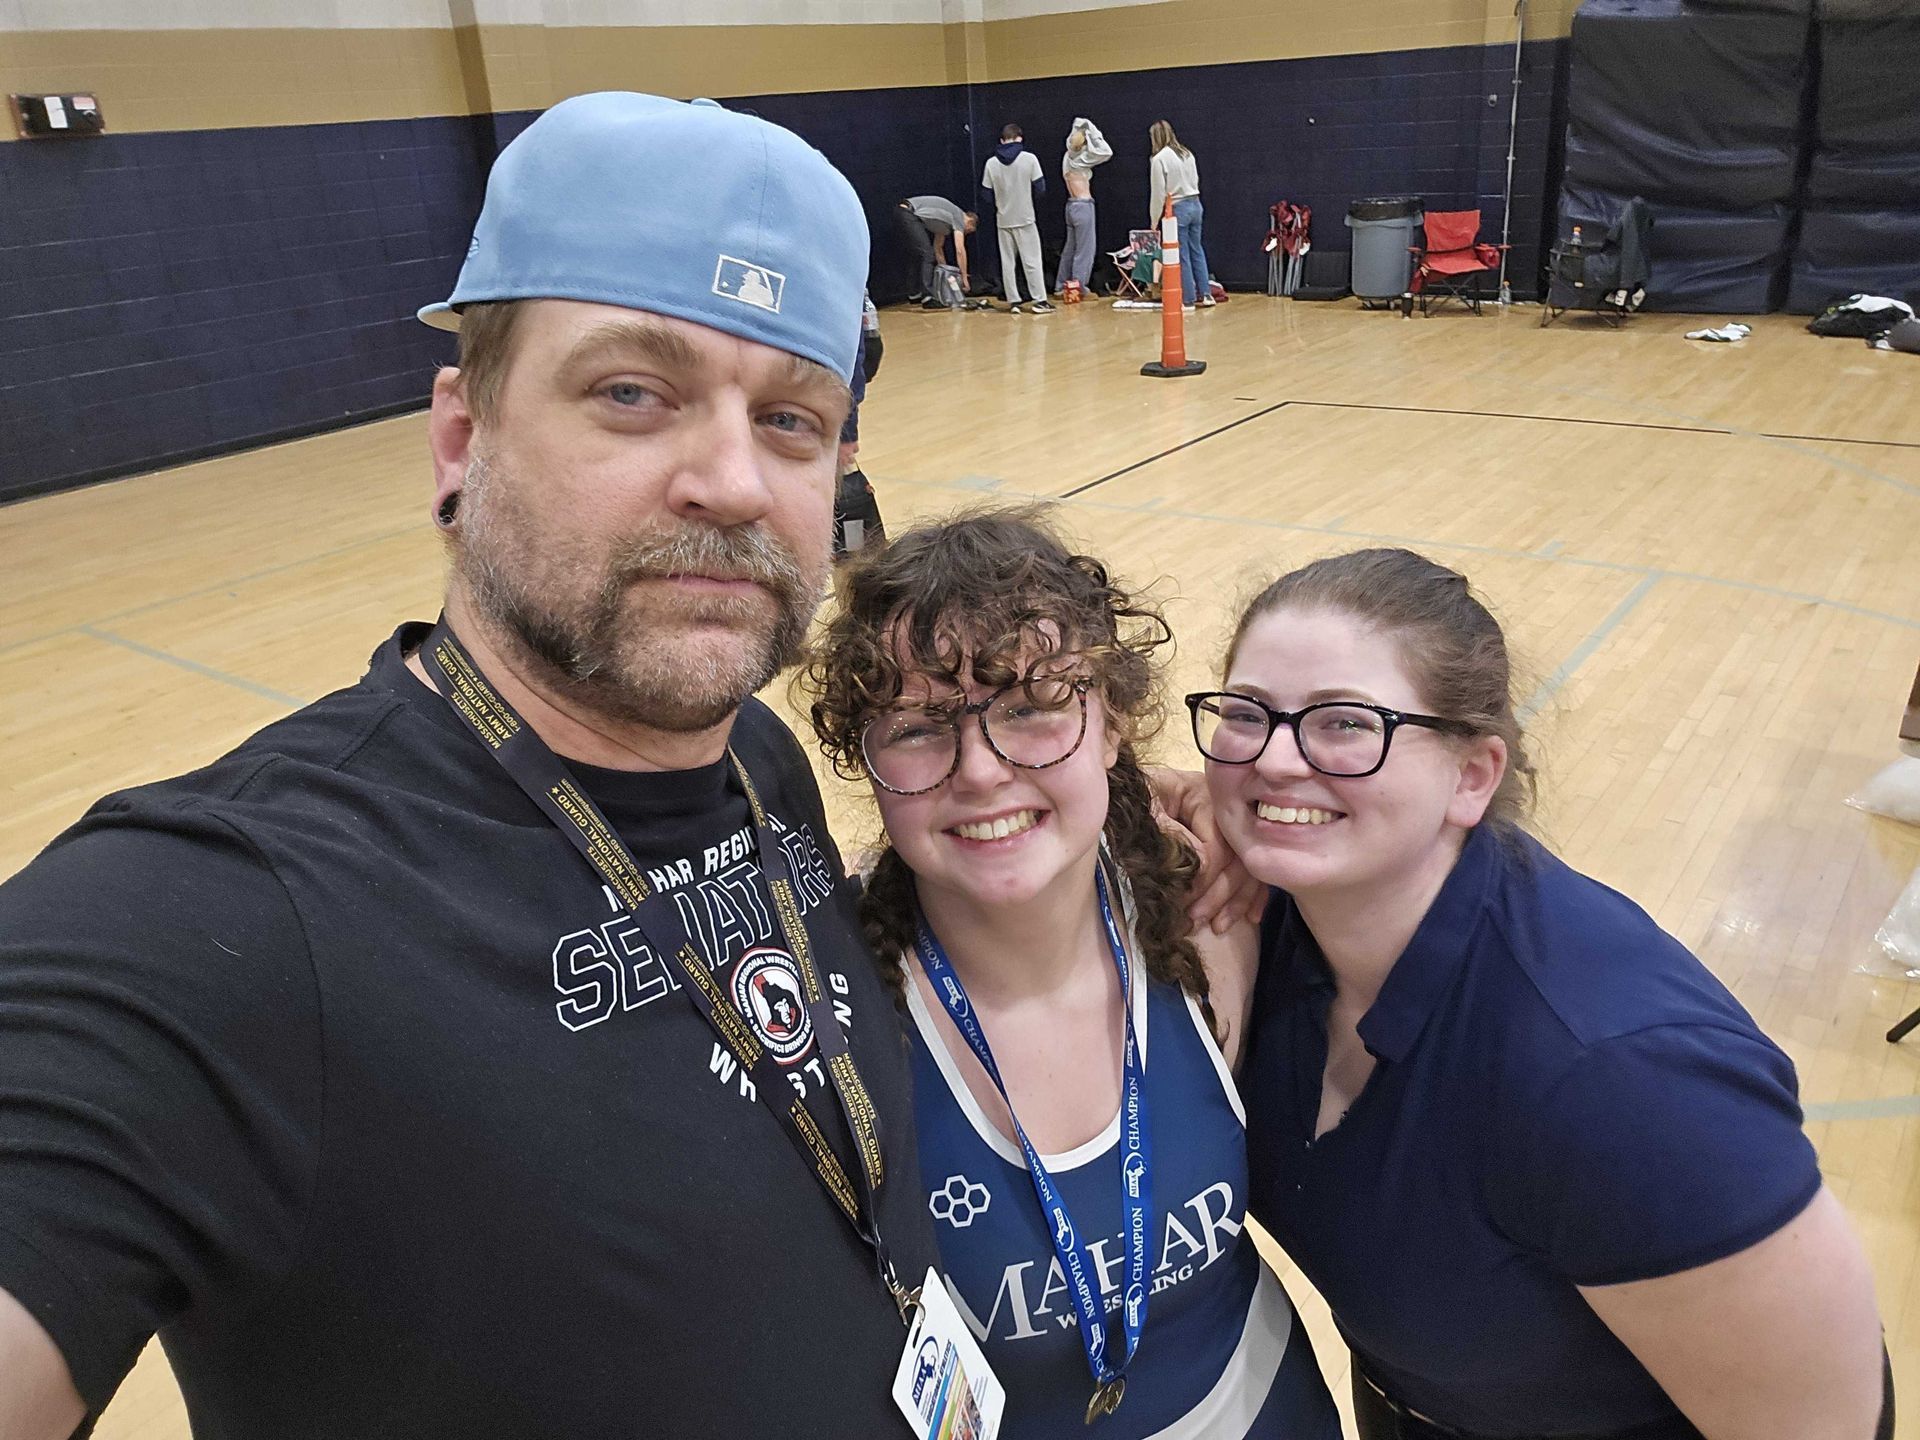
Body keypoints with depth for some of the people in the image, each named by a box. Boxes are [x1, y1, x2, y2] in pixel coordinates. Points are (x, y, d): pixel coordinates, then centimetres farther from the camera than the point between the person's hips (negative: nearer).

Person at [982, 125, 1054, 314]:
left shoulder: (991, 163, -1)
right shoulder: (1029, 158, -6)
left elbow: (987, 192, 4)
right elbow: (1040, 188, -4)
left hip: (1003, 220, 2)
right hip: (1025, 219, -2)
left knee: (1007, 262, 9)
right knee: (1032, 260, 2)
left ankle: (1014, 301, 8)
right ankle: (1040, 300, 0)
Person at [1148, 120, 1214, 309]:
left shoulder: (1159, 159, -11)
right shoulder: (1187, 154, 8)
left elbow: (1158, 193, -10)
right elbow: (1195, 181, 14)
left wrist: (1154, 220, -1)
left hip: (1177, 209, -6)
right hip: (1195, 205, 6)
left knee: (1182, 256, 0)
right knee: (1197, 250, 14)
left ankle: (1188, 300, 4)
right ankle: (1205, 294, 17)